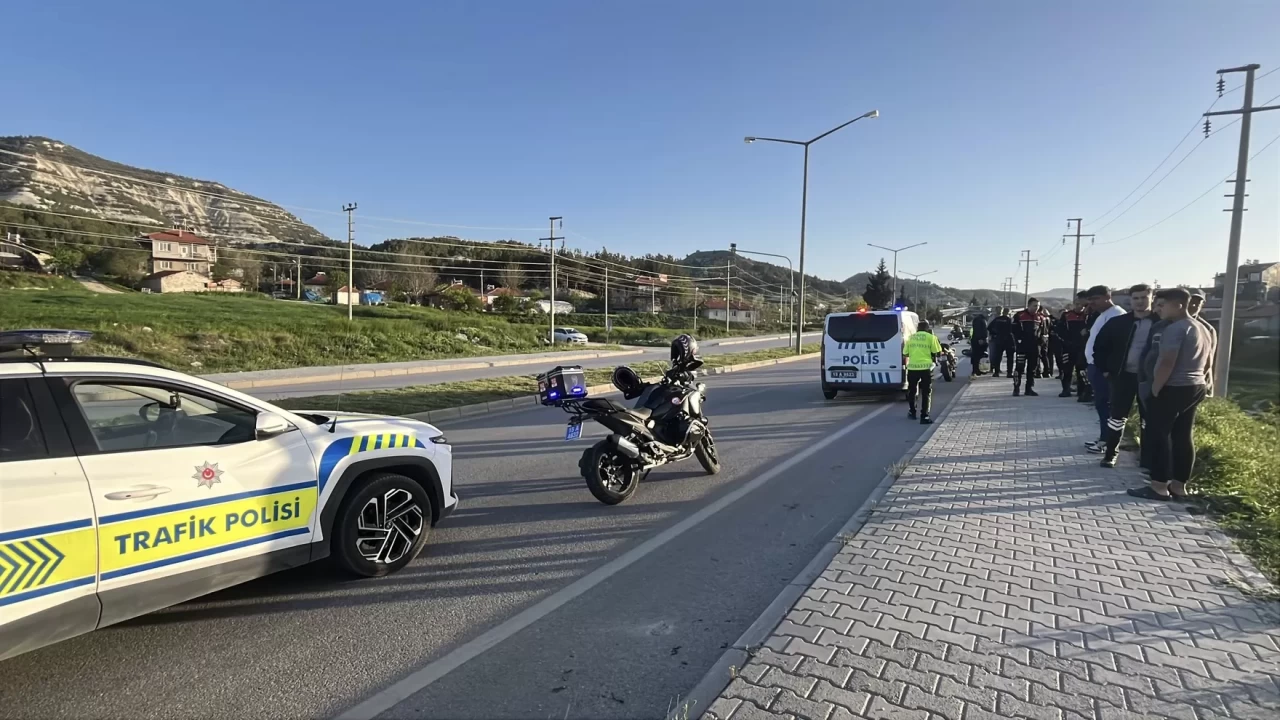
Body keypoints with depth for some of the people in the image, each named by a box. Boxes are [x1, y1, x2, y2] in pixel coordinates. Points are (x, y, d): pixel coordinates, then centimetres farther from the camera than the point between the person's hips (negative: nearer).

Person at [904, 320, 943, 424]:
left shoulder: (910, 337, 8)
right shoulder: (930, 337, -1)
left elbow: (905, 353, 11)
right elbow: (938, 353, -2)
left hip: (912, 367, 3)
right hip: (926, 367, -3)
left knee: (912, 390, 20)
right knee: (926, 393, 2)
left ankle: (912, 412, 32)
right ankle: (924, 417, -3)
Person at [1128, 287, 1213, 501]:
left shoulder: (1175, 329, -16)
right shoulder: (1202, 329, 16)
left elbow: (1167, 363, -22)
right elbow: (1208, 362, 22)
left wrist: (1155, 389, -15)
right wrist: (1197, 379, 24)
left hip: (1173, 389, -9)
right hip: (1196, 388, 10)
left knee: (1158, 435, -3)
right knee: (1183, 437, 11)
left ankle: (1159, 486, -1)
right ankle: (1179, 486, 16)